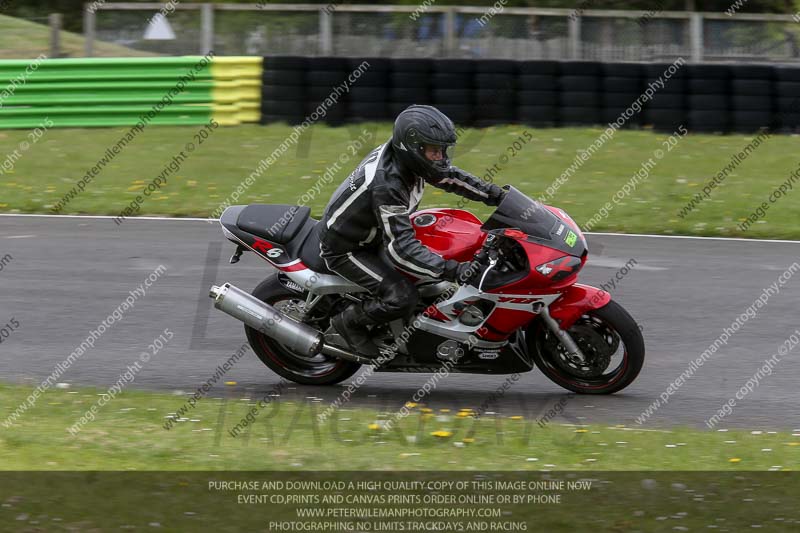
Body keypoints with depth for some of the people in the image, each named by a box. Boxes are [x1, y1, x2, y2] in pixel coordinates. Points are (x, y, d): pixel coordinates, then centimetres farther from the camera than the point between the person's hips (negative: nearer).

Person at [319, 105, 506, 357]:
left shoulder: (404, 156, -11)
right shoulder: (386, 184, -37)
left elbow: (447, 175, 7)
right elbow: (402, 246, -39)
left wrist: (496, 195, -2)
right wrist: (455, 271, -44)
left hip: (372, 235, 10)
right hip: (345, 249, -10)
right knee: (402, 297, -25)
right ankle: (347, 322, 0)